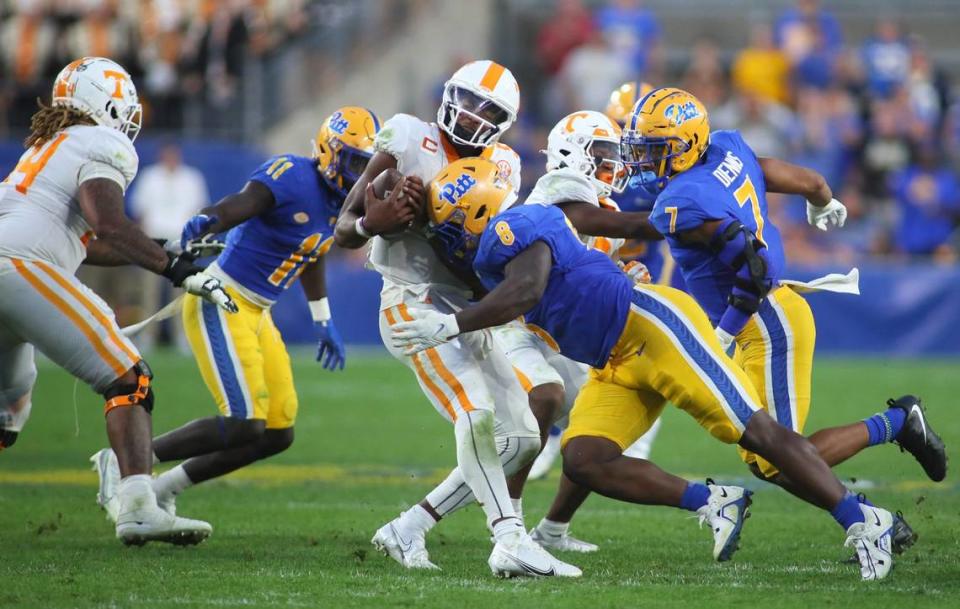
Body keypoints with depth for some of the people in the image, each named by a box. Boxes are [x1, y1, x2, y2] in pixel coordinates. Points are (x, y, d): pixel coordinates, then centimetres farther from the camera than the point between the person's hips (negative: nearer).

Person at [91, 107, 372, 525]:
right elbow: (238, 206, -36)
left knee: (277, 435, 6)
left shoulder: (341, 200, 9)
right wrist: (205, 221, -57)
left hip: (257, 314, 9)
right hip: (221, 302, -9)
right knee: (245, 426, -17)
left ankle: (164, 487, 15)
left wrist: (323, 323, 33)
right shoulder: (292, 176, -17)